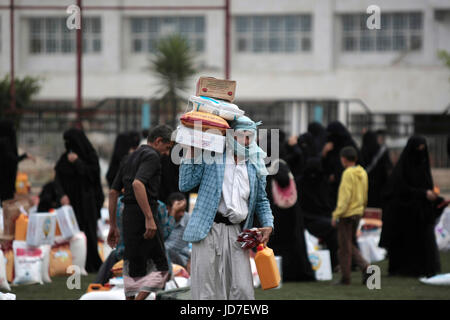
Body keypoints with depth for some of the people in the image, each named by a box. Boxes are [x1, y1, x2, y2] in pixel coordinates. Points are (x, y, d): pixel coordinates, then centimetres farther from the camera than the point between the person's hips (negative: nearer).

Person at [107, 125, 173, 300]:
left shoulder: (131, 158, 21)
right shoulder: (151, 156, -7)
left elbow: (113, 192, 20)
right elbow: (137, 184, -24)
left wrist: (113, 226, 22)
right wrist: (149, 218, -25)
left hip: (128, 214, 9)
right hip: (142, 214, -9)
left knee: (134, 268, 13)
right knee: (159, 267, -3)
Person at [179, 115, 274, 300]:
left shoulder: (255, 165, 15)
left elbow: (261, 200, 23)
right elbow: (185, 185, 2)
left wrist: (268, 224, 6)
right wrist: (191, 151, -3)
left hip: (237, 233, 3)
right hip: (209, 229, -3)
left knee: (242, 290, -5)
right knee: (207, 289, -2)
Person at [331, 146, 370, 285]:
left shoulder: (348, 174, -17)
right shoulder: (362, 173, 7)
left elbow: (345, 196, -20)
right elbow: (364, 196, 14)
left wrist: (336, 215, -16)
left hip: (347, 214, -8)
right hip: (358, 212, 8)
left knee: (345, 247, 1)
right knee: (351, 244, 18)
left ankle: (345, 277, 7)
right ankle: (365, 267, 2)